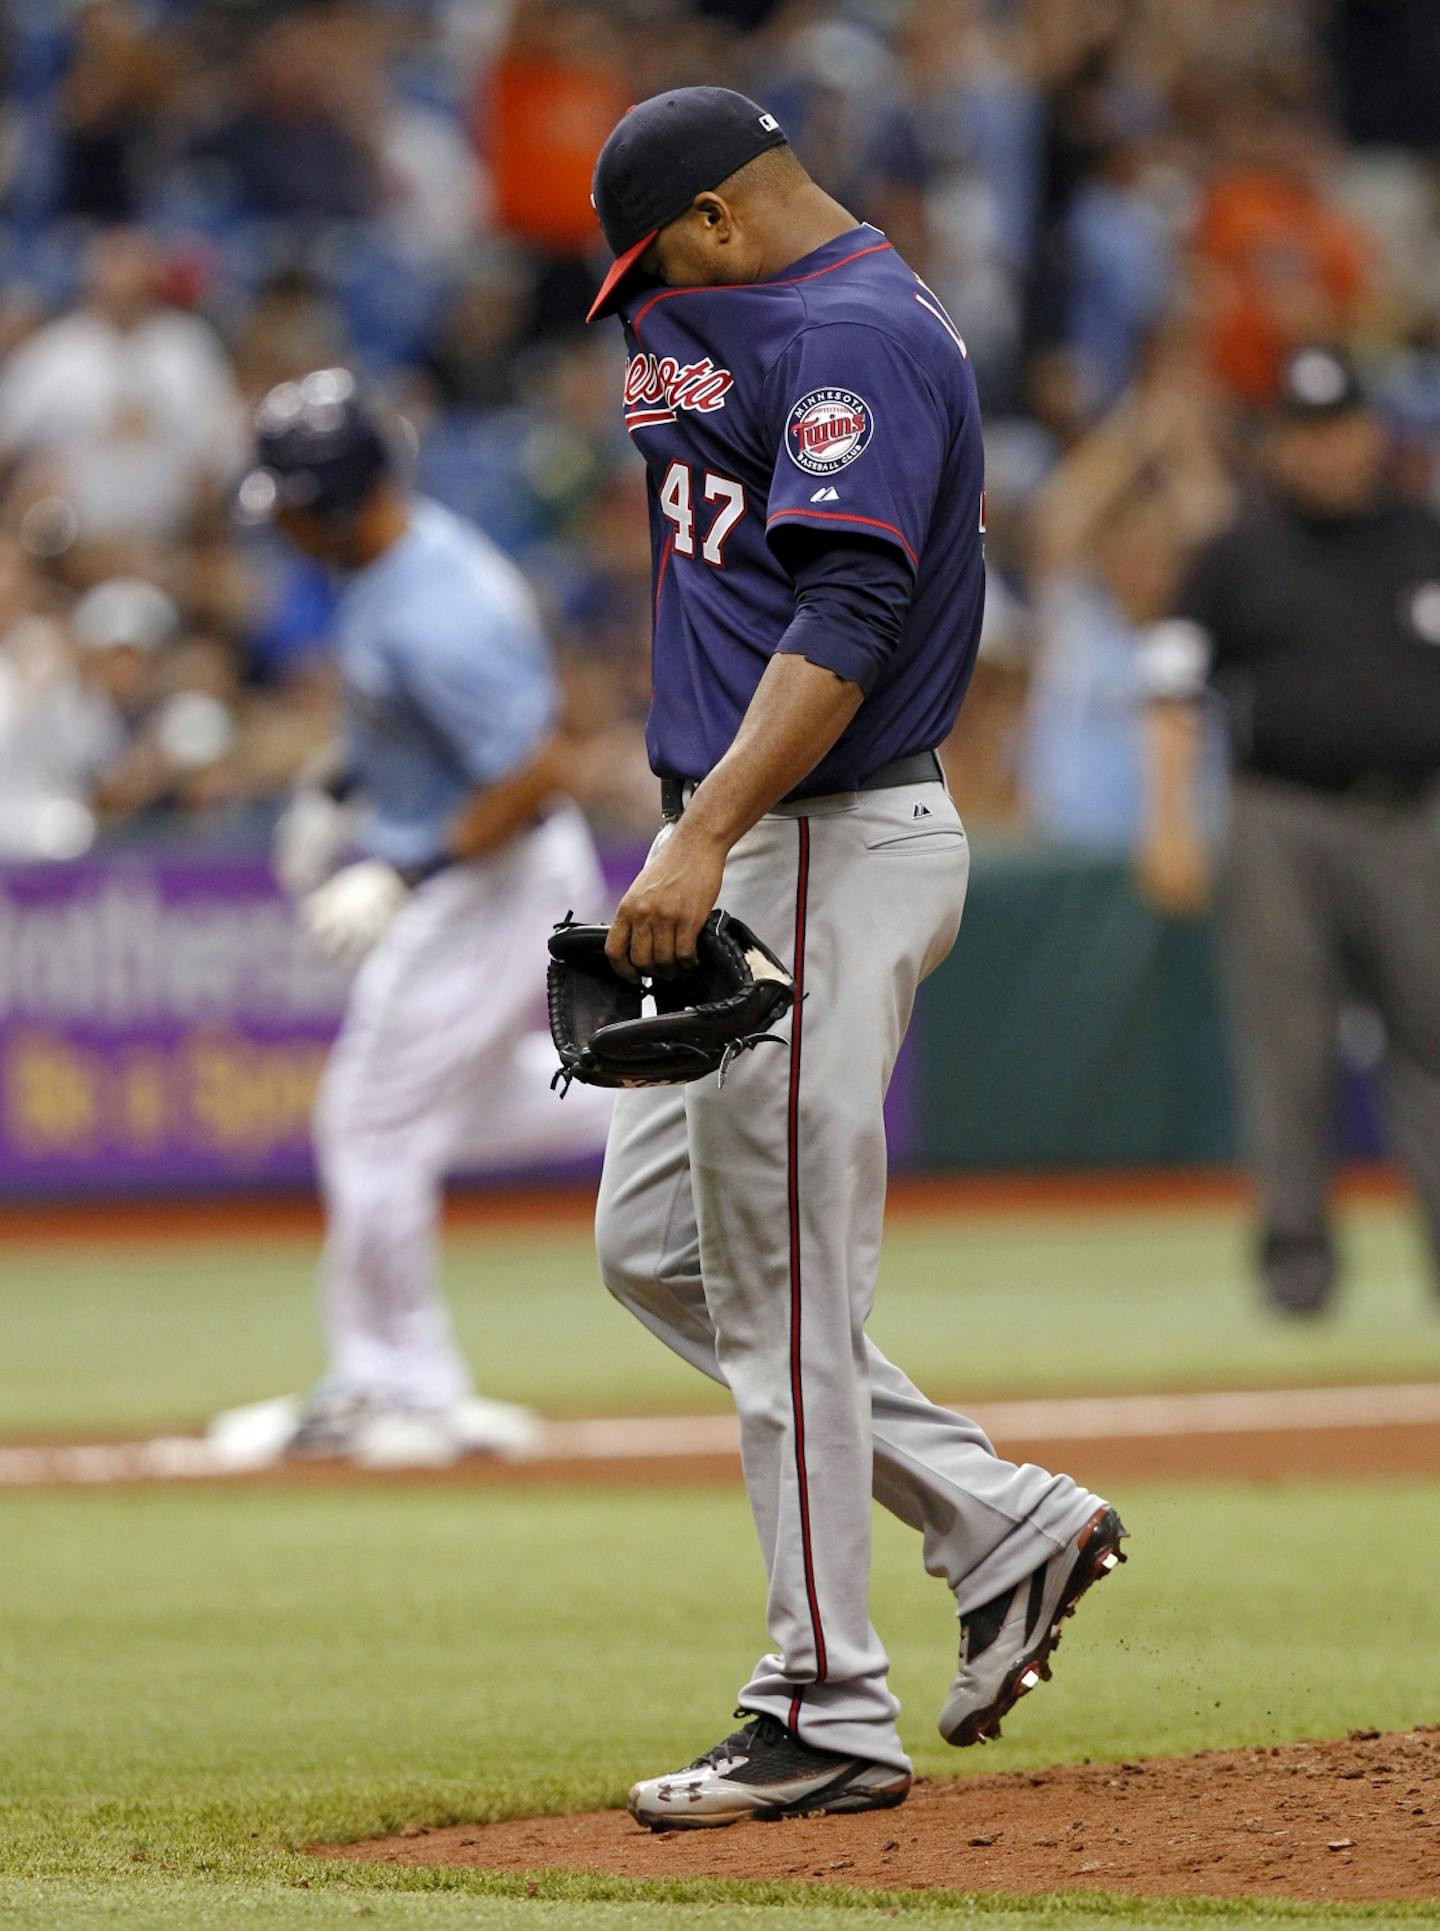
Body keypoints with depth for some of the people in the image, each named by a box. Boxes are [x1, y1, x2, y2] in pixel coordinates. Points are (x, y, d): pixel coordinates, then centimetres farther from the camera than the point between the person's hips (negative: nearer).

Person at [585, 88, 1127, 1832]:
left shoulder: (858, 334, -15)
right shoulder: (773, 321, 18)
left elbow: (848, 613, -26)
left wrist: (707, 838, -34)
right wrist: (676, 374, 5)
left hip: (827, 855, -11)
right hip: (755, 863, 11)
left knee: (782, 1290, -6)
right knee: (654, 1247, 15)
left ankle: (827, 1720, 0)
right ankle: (1002, 1524, 15)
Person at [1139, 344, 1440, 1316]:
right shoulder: (1240, 554, 8)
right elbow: (1177, 691, 4)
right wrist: (1171, 825, -6)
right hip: (1284, 826, -1)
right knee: (1289, 1050, -3)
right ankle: (1297, 1244, 3)